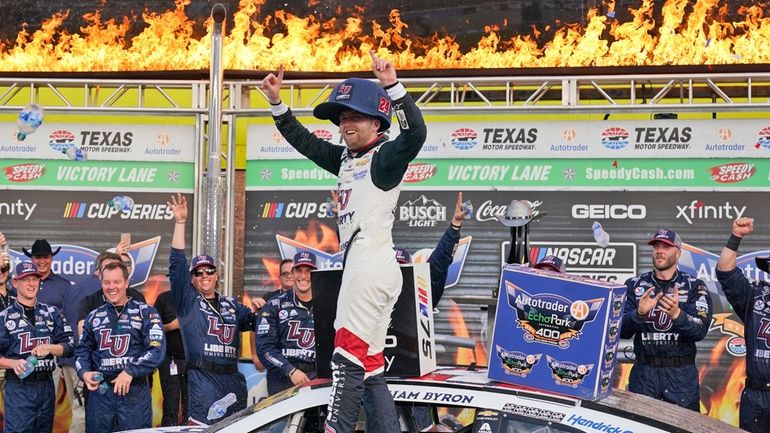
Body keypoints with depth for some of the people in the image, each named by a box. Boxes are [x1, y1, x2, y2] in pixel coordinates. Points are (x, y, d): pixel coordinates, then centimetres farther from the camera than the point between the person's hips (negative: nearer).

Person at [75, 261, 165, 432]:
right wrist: (84, 372, -2)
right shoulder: (94, 317, 15)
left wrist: (131, 372, -19)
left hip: (135, 391, -4)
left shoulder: (146, 313, 1)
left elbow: (157, 350, -9)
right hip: (100, 391, 4)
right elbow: (82, 350, 19)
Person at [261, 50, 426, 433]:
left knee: (348, 358, -11)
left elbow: (415, 133, -26)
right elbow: (304, 141, 29)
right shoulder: (346, 159, 18)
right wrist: (276, 102, 22)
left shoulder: (384, 157, -7)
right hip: (360, 267, 10)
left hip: (372, 267, -10)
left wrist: (392, 86, -36)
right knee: (370, 367, 9)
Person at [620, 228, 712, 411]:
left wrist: (676, 314, -31)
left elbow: (700, 331, -11)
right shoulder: (634, 285, 6)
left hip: (681, 375, -1)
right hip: (643, 373, 1)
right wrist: (639, 313, -22)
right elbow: (622, 331, -2)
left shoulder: (694, 286, 1)